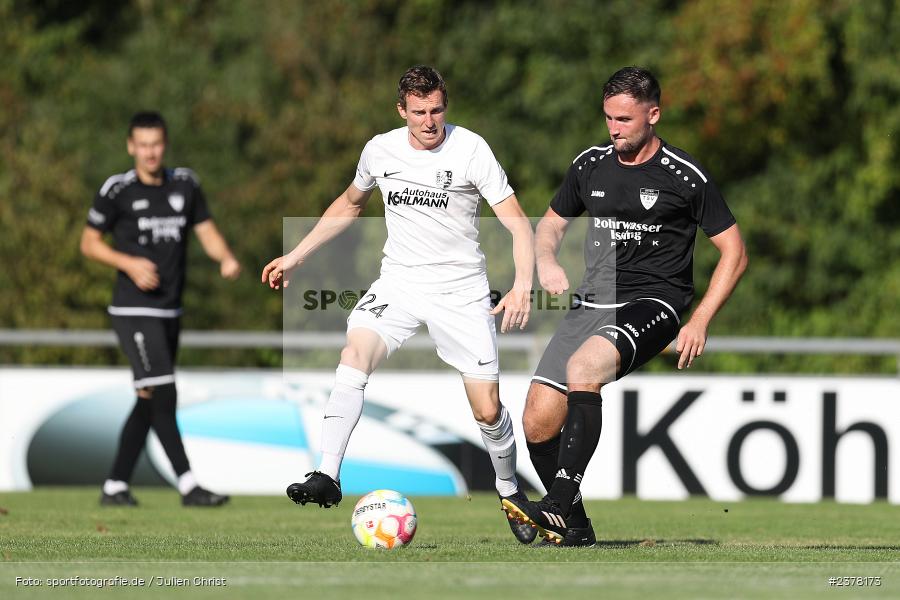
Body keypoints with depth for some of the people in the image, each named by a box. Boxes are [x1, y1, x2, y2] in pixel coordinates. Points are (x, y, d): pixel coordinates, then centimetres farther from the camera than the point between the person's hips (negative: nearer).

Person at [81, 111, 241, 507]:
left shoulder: (184, 184, 8)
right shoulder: (117, 190, -6)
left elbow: (206, 232, 7)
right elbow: (88, 242, 1)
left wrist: (226, 259, -14)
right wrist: (129, 263, -15)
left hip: (170, 311, 6)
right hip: (134, 311, -6)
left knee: (148, 405, 9)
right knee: (162, 396, -14)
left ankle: (115, 486, 17)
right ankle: (188, 487, -15)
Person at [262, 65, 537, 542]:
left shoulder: (470, 149, -10)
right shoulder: (380, 150, 2)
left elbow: (517, 221, -12)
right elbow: (350, 203, 23)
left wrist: (522, 285, -27)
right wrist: (297, 255, 20)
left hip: (461, 289, -2)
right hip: (398, 283, 2)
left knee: (487, 410, -4)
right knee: (355, 353, -26)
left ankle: (510, 492, 25)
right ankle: (327, 477, -31)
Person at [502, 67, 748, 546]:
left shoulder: (685, 177, -5)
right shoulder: (590, 165, 9)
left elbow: (734, 253, 0)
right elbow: (551, 223, 24)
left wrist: (700, 322, -9)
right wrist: (545, 260, 1)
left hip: (653, 304, -6)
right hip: (592, 304, 6)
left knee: (582, 367, -35)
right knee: (538, 421, -8)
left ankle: (559, 505, -37)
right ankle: (574, 527, 11)